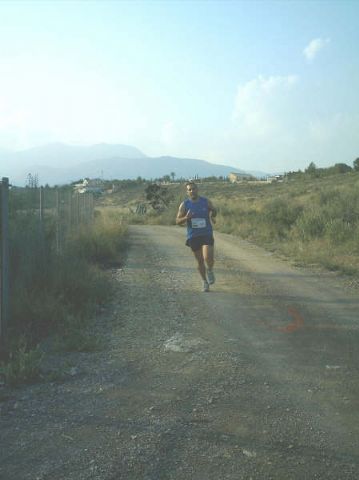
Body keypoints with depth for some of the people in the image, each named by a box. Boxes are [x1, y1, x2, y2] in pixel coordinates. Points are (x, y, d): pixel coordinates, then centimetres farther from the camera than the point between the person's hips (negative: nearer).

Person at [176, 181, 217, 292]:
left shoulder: (206, 202, 1)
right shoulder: (184, 205, 0)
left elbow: (214, 211, 19)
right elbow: (177, 221, 0)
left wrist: (213, 216, -4)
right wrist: (186, 218, -20)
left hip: (207, 234, -1)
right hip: (193, 236, 1)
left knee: (208, 258, -19)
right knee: (200, 261, 8)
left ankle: (210, 270, 16)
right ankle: (205, 282, 28)